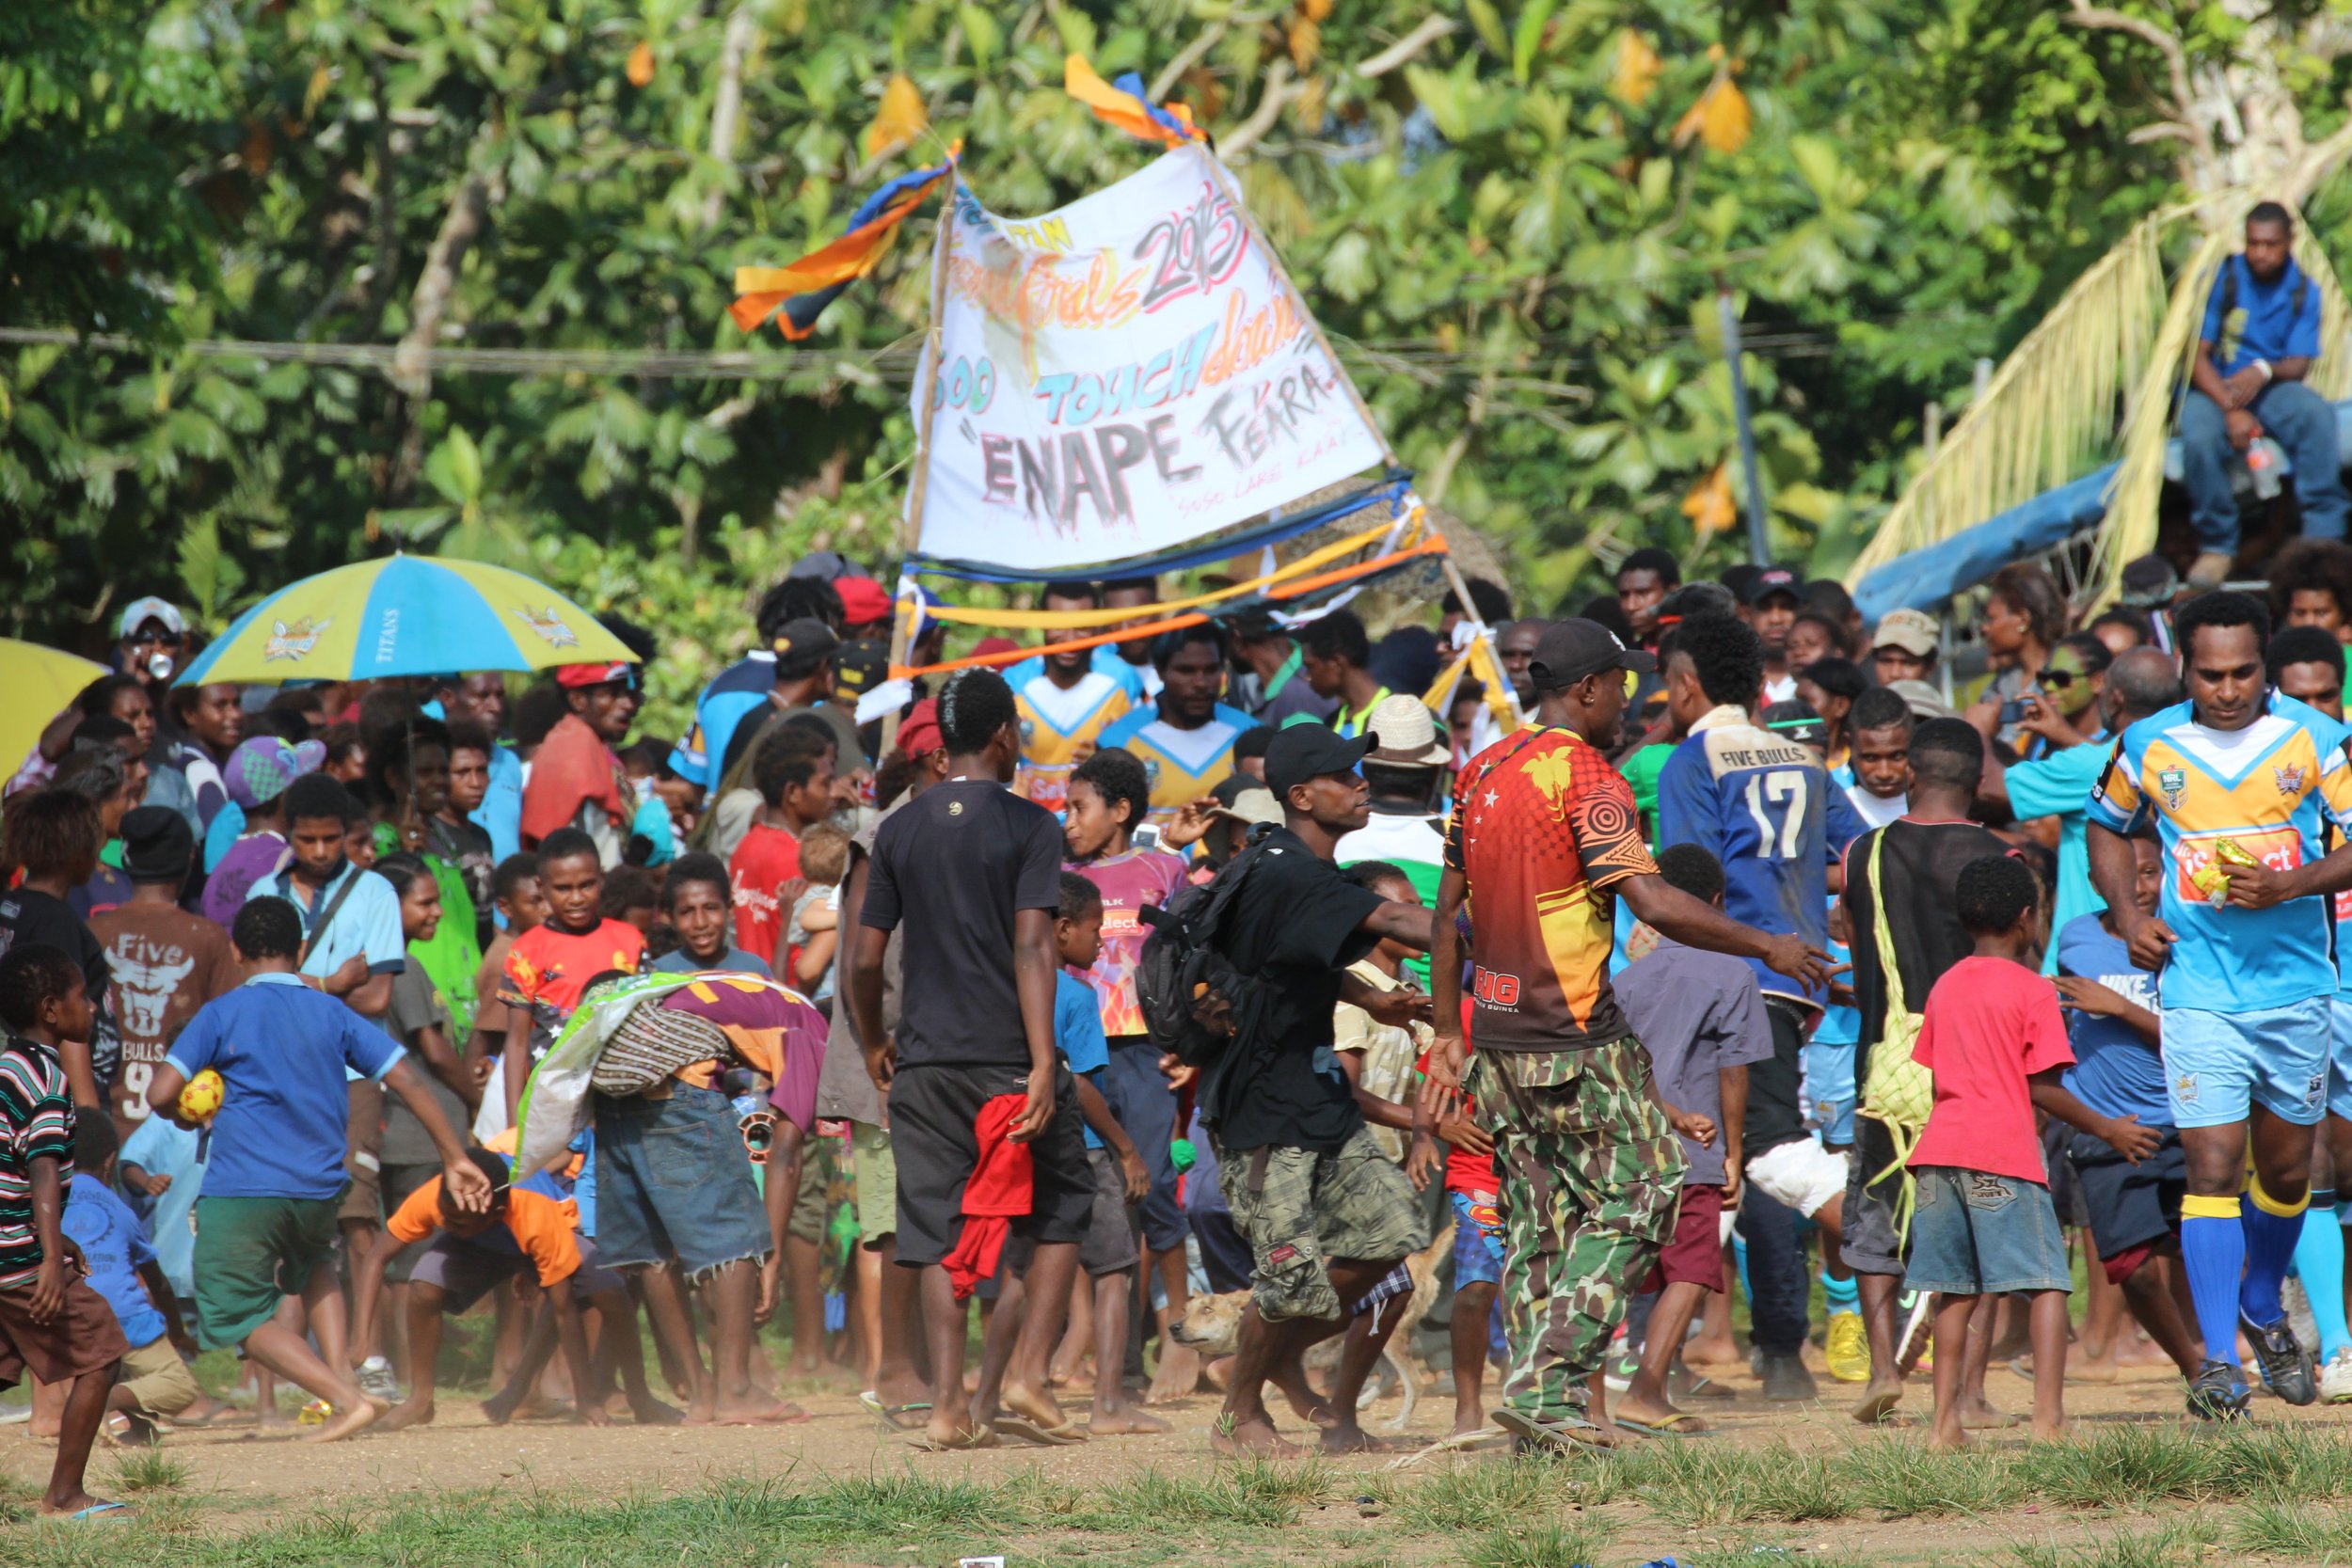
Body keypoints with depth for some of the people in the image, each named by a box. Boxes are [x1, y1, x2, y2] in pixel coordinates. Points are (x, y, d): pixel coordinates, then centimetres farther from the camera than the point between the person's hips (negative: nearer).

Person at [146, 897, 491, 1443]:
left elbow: (161, 1094, -7)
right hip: (318, 1191, 5)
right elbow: (407, 1079, 4)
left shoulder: (222, 1014, 0)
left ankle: (346, 1398, -15)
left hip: (240, 1190, -5)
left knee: (241, 1318, 4)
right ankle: (339, 1373, 13)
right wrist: (456, 1158, 9)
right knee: (313, 1261, 35)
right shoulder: (331, 1014, 9)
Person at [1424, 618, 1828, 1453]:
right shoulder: (1583, 776, -13)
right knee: (1633, 1198, 0)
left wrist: (1450, 1034, 21)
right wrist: (1767, 947, -12)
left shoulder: (1483, 773, 12)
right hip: (1576, 1039, -8)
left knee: (1537, 1221, 12)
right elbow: (1652, 902, -22)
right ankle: (1547, 1384, -9)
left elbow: (1448, 911, 16)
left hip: (1497, 1033, 8)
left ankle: (1543, 1409, 9)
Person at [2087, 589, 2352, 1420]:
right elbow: (2107, 827, 17)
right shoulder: (2148, 745, -1)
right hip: (2199, 994, -1)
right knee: (2213, 1166, -11)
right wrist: (2128, 913, 1)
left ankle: (2262, 1307, 40)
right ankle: (2217, 1359, -11)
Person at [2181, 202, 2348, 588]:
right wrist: (2231, 410, -23)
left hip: (2273, 387, 2)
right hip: (2215, 388, -2)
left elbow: (2299, 365, -2)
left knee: (2318, 414, -32)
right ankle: (2217, 547, -16)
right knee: (2199, 438, -36)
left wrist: (2264, 371, -26)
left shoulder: (2303, 291, 2)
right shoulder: (2222, 278, -6)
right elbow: (2197, 357, -9)